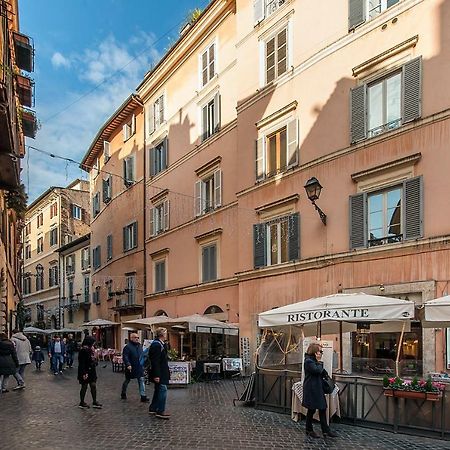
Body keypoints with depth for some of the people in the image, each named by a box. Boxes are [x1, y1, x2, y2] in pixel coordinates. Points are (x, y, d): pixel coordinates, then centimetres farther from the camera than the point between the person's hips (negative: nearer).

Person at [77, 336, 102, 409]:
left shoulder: (90, 349, 9)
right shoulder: (83, 350, -19)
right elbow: (82, 363, -22)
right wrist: (84, 373, -23)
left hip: (92, 371, 9)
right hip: (86, 372, -9)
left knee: (93, 386, 9)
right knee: (84, 386, 4)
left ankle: (94, 402, 17)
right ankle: (82, 403, 18)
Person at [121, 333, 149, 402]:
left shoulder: (140, 346, 10)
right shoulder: (128, 347, -13)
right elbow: (125, 357, -20)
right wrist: (128, 364, -30)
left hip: (139, 367, 5)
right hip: (131, 368, -5)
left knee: (142, 381, -1)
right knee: (127, 381, 12)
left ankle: (143, 396, 0)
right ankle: (123, 394, 33)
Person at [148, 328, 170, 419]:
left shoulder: (161, 344, 12)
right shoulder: (156, 345, -21)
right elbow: (155, 361, -24)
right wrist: (156, 375, -25)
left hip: (161, 372, 11)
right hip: (159, 372, -11)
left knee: (158, 390, 18)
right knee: (163, 389, -10)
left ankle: (153, 408, 29)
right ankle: (160, 411, -6)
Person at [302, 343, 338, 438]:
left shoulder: (315, 361, 14)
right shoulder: (308, 361, -16)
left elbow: (321, 372, 18)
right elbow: (317, 370, -27)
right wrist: (320, 362, -12)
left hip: (318, 388, 9)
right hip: (311, 389, -9)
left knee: (322, 408, 8)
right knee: (312, 409, 2)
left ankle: (326, 430, 13)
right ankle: (309, 430, 16)